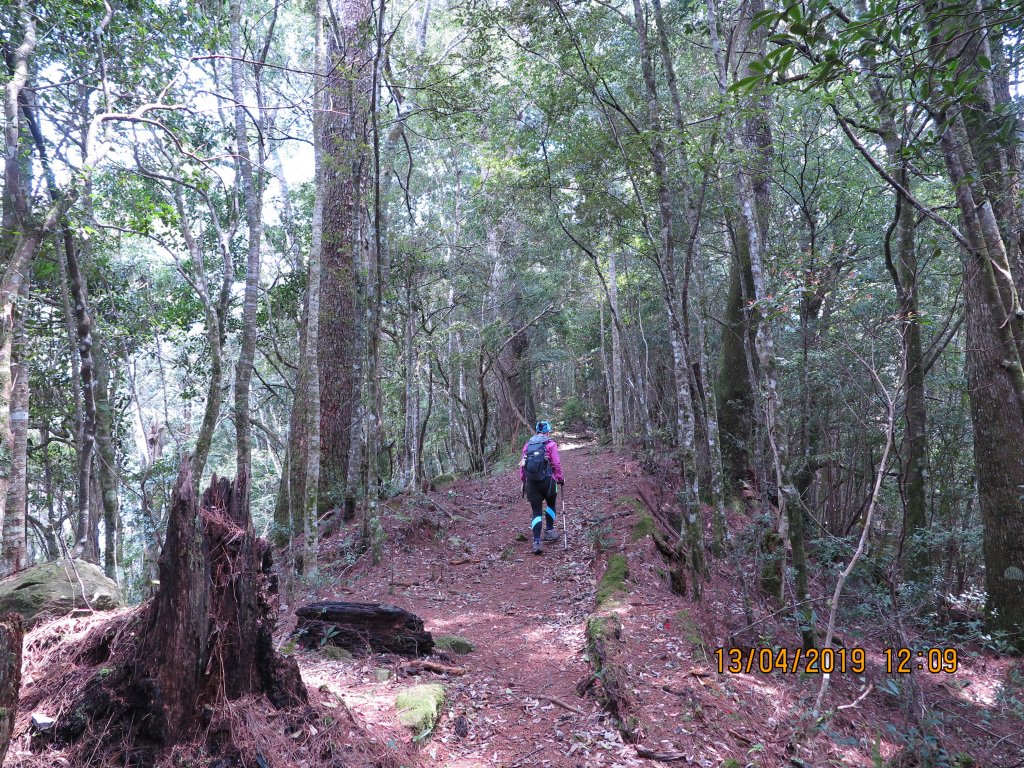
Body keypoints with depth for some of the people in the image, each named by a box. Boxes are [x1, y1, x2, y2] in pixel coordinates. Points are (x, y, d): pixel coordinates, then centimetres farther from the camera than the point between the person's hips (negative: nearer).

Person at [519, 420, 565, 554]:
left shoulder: (527, 445, 10)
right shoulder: (550, 444, -2)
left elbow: (522, 465, 9)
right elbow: (556, 464, -7)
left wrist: (523, 480, 18)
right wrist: (561, 478, 7)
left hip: (531, 482, 3)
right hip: (547, 480, -3)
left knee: (536, 512, 4)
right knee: (551, 504, 25)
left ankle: (536, 542, -6)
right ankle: (549, 531, 27)